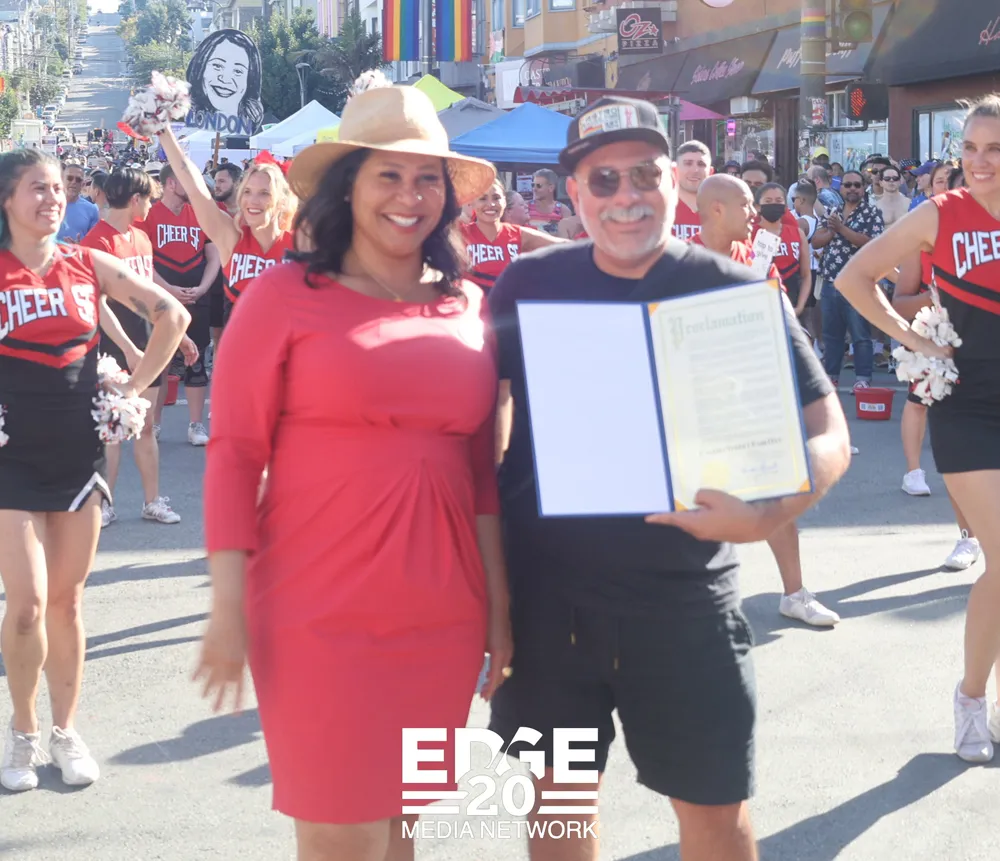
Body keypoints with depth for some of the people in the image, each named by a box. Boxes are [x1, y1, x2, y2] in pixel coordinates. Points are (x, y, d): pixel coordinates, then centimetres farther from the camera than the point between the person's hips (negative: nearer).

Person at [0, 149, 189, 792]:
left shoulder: (89, 266, 3)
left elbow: (172, 315, 8)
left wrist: (133, 389, 4)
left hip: (79, 450, 3)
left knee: (67, 600, 9)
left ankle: (66, 731, 23)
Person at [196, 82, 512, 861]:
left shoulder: (469, 307, 8)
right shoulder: (286, 295, -4)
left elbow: (482, 469, 12)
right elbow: (234, 454, -5)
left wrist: (500, 604, 10)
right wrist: (229, 610, -9)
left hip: (444, 618, 4)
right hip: (320, 617, -4)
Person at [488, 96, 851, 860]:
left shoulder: (734, 294, -6)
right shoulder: (529, 286, 0)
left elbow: (828, 435, -5)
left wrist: (768, 515, -25)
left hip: (682, 597, -2)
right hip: (542, 591, 2)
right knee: (558, 788, 14)